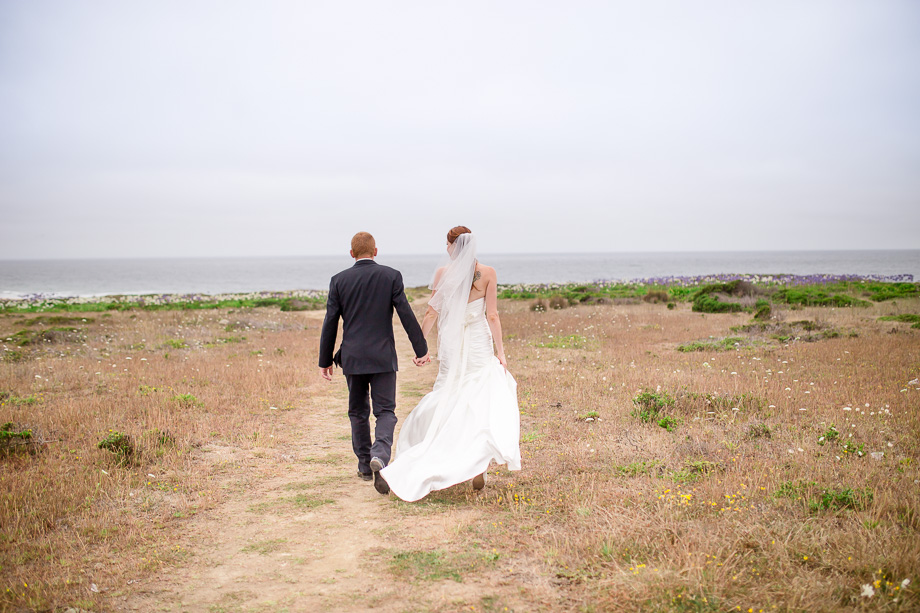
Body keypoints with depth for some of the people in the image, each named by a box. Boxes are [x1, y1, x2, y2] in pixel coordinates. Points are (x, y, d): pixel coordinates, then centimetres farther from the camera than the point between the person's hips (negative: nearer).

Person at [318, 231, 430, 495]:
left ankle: (365, 465, 25)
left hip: (352, 357, 2)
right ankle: (379, 456, -24)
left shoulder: (339, 280, 0)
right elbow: (406, 315, -6)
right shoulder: (391, 276, -2)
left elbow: (330, 323, 1)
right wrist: (421, 349, 0)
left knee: (358, 412, 16)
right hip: (383, 357, -1)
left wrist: (325, 360, 8)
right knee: (385, 412, 1)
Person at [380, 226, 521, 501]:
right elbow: (492, 316, -6)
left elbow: (432, 314, -1)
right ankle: (477, 466, -3)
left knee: (448, 404, 14)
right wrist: (500, 351, -2)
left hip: (451, 347, 1)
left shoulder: (443, 273, -2)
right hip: (480, 346, -1)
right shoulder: (488, 273, -3)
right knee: (485, 402, 8)